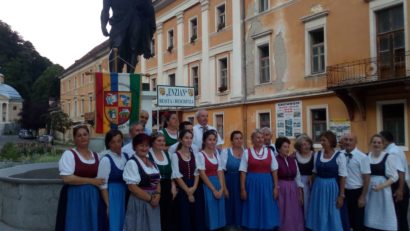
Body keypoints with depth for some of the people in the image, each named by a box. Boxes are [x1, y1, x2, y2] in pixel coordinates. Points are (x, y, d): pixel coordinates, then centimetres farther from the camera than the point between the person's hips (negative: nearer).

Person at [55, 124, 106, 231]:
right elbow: (67, 178, -15)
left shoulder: (96, 156, 12)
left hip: (93, 198, 5)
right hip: (74, 198, -5)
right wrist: (91, 181, -12)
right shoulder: (69, 154, -5)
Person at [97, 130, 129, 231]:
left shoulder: (126, 156, 6)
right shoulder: (106, 160, -11)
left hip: (126, 196, 6)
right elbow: (103, 185, -12)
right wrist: (108, 205, -13)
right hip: (112, 197, -5)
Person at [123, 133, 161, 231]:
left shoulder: (151, 162, 12)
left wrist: (157, 195, -6)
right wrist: (150, 198, -14)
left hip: (154, 203, 7)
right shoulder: (132, 163, -11)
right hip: (139, 202, -7)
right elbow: (132, 187, -17)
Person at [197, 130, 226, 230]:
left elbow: (220, 171, 4)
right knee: (210, 211, -2)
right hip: (207, 186, -5)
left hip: (218, 185, 5)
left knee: (219, 211, 8)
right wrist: (213, 190, -13)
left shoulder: (216, 153, 10)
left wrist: (221, 188, -7)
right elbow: (202, 174, -12)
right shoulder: (200, 154, -8)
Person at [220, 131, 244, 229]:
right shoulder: (225, 151, 0)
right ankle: (231, 225, 18)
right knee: (231, 207, 3)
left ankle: (241, 225, 22)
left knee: (242, 207, 7)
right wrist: (224, 188, -9)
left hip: (243, 184, 2)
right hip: (230, 184, -2)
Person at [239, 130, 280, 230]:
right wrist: (243, 189, -6)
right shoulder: (247, 152, 0)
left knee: (267, 210, 6)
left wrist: (276, 187, 1)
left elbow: (274, 171, 7)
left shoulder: (269, 152, 7)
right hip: (252, 184, -2)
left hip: (267, 184, 2)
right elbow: (243, 172, -2)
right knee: (253, 210, 4)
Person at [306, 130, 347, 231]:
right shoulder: (317, 154, 3)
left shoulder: (339, 156, -8)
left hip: (332, 188, -4)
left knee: (332, 215, 5)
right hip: (318, 187, 4)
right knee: (319, 215, 11)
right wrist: (312, 188, 9)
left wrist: (341, 195, -10)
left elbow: (343, 177, -8)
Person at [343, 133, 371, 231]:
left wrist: (363, 197, -11)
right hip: (343, 192, 4)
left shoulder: (362, 157, -12)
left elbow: (366, 178, -11)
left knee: (358, 222, 10)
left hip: (356, 192, -4)